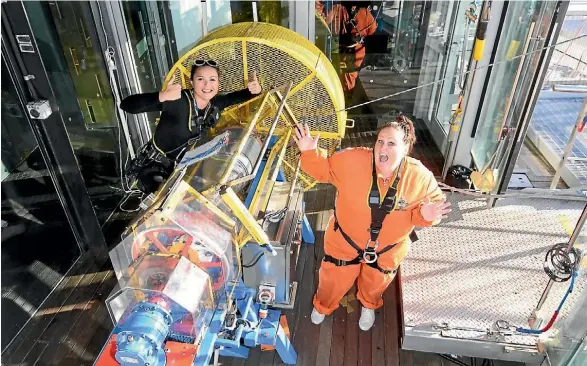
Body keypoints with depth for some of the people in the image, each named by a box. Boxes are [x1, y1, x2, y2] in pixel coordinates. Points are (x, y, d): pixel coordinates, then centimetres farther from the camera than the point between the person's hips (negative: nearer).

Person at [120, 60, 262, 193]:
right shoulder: (177, 100, -31)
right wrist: (163, 96, -54)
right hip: (155, 167, -5)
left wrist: (255, 89, -17)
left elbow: (237, 96, 7)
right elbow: (126, 105, -37)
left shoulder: (215, 104, -11)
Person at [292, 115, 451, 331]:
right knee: (333, 281, 22)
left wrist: (425, 215, -30)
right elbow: (323, 170, -10)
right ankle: (322, 306, 59)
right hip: (344, 241, -1)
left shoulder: (420, 177, -23)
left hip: (387, 249, 2)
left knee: (374, 284, 31)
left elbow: (432, 204, -7)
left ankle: (368, 306, 69)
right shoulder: (351, 161, -26)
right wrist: (309, 153, -27)